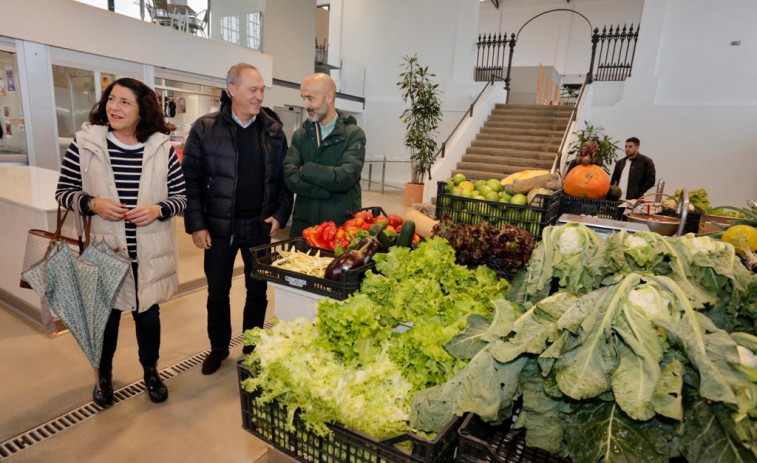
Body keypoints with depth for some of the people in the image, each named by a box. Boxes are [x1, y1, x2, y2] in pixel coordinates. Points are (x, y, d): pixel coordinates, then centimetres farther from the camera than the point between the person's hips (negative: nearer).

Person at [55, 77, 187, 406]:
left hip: (150, 252, 0)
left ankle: (150, 371, 39)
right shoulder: (84, 143, -5)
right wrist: (92, 204, -17)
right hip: (105, 250, 0)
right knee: (106, 314, 17)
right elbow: (64, 191, 2)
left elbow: (181, 197, 0)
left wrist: (158, 210, -19)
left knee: (148, 313, 15)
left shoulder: (162, 148, -5)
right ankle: (103, 375, 43)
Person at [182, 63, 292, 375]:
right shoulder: (205, 128, -4)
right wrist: (196, 224, -8)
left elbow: (284, 177, 5)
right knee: (217, 292, 12)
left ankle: (252, 346, 32)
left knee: (258, 290, 13)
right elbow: (191, 179, -4)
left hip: (260, 225, 2)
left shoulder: (274, 130, 3)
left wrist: (280, 215, -5)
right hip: (219, 226, -1)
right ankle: (218, 347, 34)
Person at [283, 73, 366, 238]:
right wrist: (330, 189, -18)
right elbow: (289, 177, -8)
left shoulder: (354, 134, -6)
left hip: (342, 224, -3)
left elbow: (345, 177, -19)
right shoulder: (300, 134, 5)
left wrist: (306, 170, -10)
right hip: (304, 223, 3)